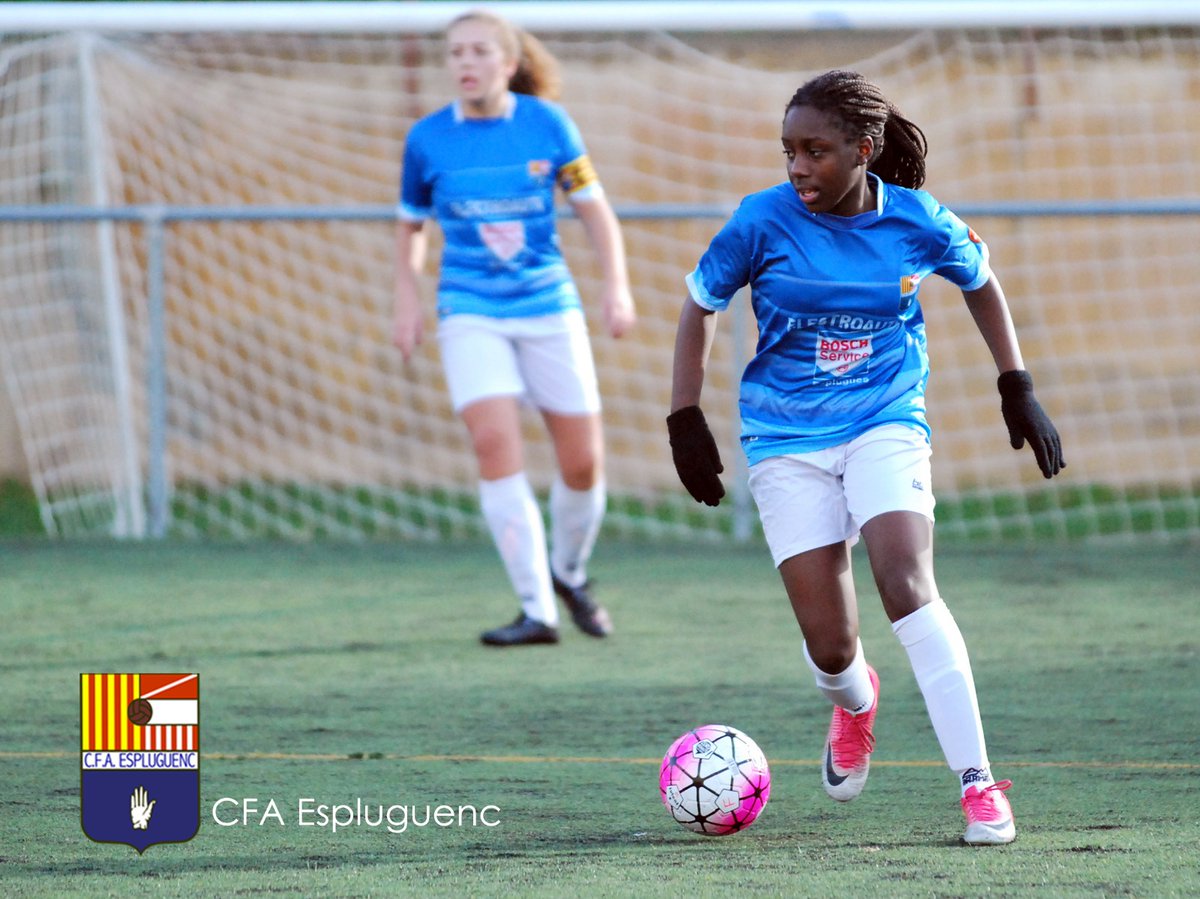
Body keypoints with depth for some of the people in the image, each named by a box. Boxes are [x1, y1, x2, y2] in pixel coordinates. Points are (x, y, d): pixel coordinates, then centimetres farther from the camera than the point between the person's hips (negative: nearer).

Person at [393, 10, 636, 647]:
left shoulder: (547, 124, -4)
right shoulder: (428, 139, -2)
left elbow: (594, 210, 3)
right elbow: (411, 227, 13)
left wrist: (617, 288, -7)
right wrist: (406, 302, 1)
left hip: (549, 308, 1)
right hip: (472, 314, -1)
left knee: (583, 461, 2)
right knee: (496, 445, -19)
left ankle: (569, 572, 32)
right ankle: (537, 612, -15)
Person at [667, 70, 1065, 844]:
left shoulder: (919, 223, -8)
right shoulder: (763, 222, -11)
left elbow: (980, 282, 14)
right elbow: (701, 307, 4)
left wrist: (1018, 389, 13)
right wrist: (686, 422, 2)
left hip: (886, 424, 0)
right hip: (787, 441, 0)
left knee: (907, 584, -25)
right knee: (829, 645, -4)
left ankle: (978, 781, -20)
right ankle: (855, 703, 36)